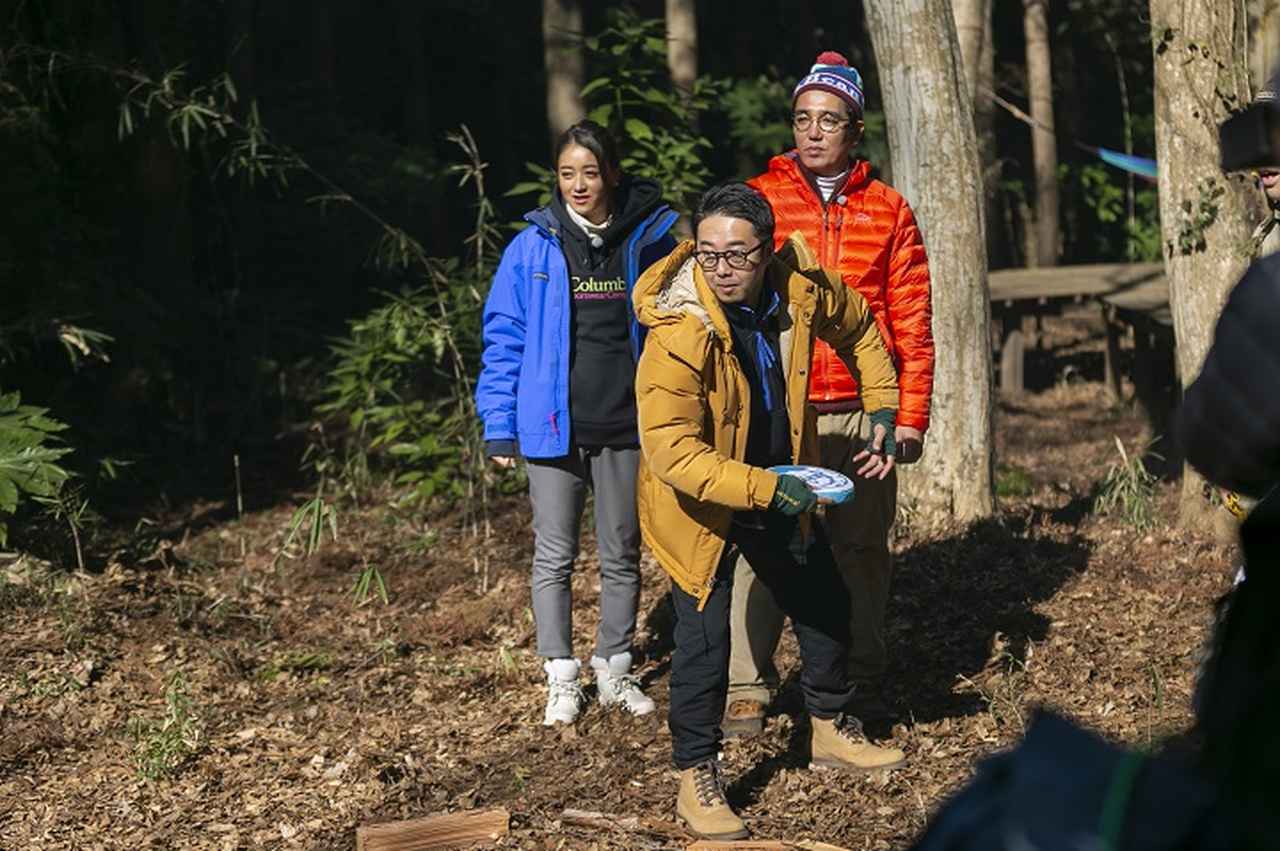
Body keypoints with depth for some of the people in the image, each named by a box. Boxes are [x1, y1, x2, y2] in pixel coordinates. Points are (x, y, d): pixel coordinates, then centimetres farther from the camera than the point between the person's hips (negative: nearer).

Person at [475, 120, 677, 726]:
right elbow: (504, 339, 0)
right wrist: (499, 427, -4)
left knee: (622, 555, 12)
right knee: (554, 557, 5)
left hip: (627, 426, 1)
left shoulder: (649, 240, -1)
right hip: (554, 426, -1)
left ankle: (615, 670, 26)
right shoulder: (533, 248, -3)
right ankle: (562, 680, 14)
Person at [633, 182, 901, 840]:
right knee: (704, 635, -10)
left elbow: (858, 329, 8)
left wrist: (882, 412, 3)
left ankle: (830, 732, 41)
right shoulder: (677, 335, -33)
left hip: (779, 487, 6)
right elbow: (672, 453, -37)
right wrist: (769, 488, -41)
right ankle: (696, 782, 7)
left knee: (825, 605, 18)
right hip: (697, 503, -6)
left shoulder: (800, 289, -16)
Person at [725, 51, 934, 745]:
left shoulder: (887, 212, 8)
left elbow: (911, 324, 8)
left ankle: (862, 682, 19)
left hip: (860, 411, 1)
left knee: (861, 549, 7)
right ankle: (747, 687, 6)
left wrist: (910, 415, 1)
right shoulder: (758, 200, 5)